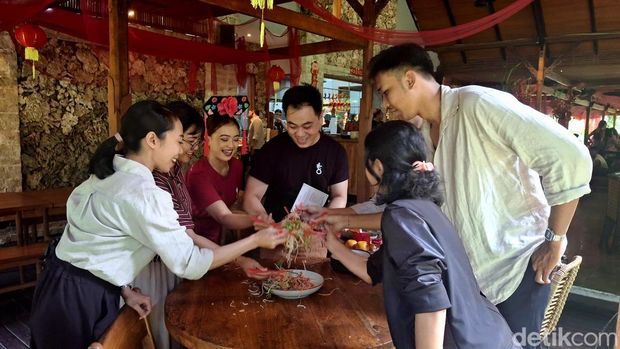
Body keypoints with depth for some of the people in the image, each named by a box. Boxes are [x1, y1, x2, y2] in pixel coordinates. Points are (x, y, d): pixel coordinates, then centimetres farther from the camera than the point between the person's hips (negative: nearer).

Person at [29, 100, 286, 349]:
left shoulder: (108, 175, 5)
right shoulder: (144, 194, -24)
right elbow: (190, 264, -22)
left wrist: (125, 291, 3)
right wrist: (256, 240, -15)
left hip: (65, 288, 9)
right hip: (81, 301, -9)